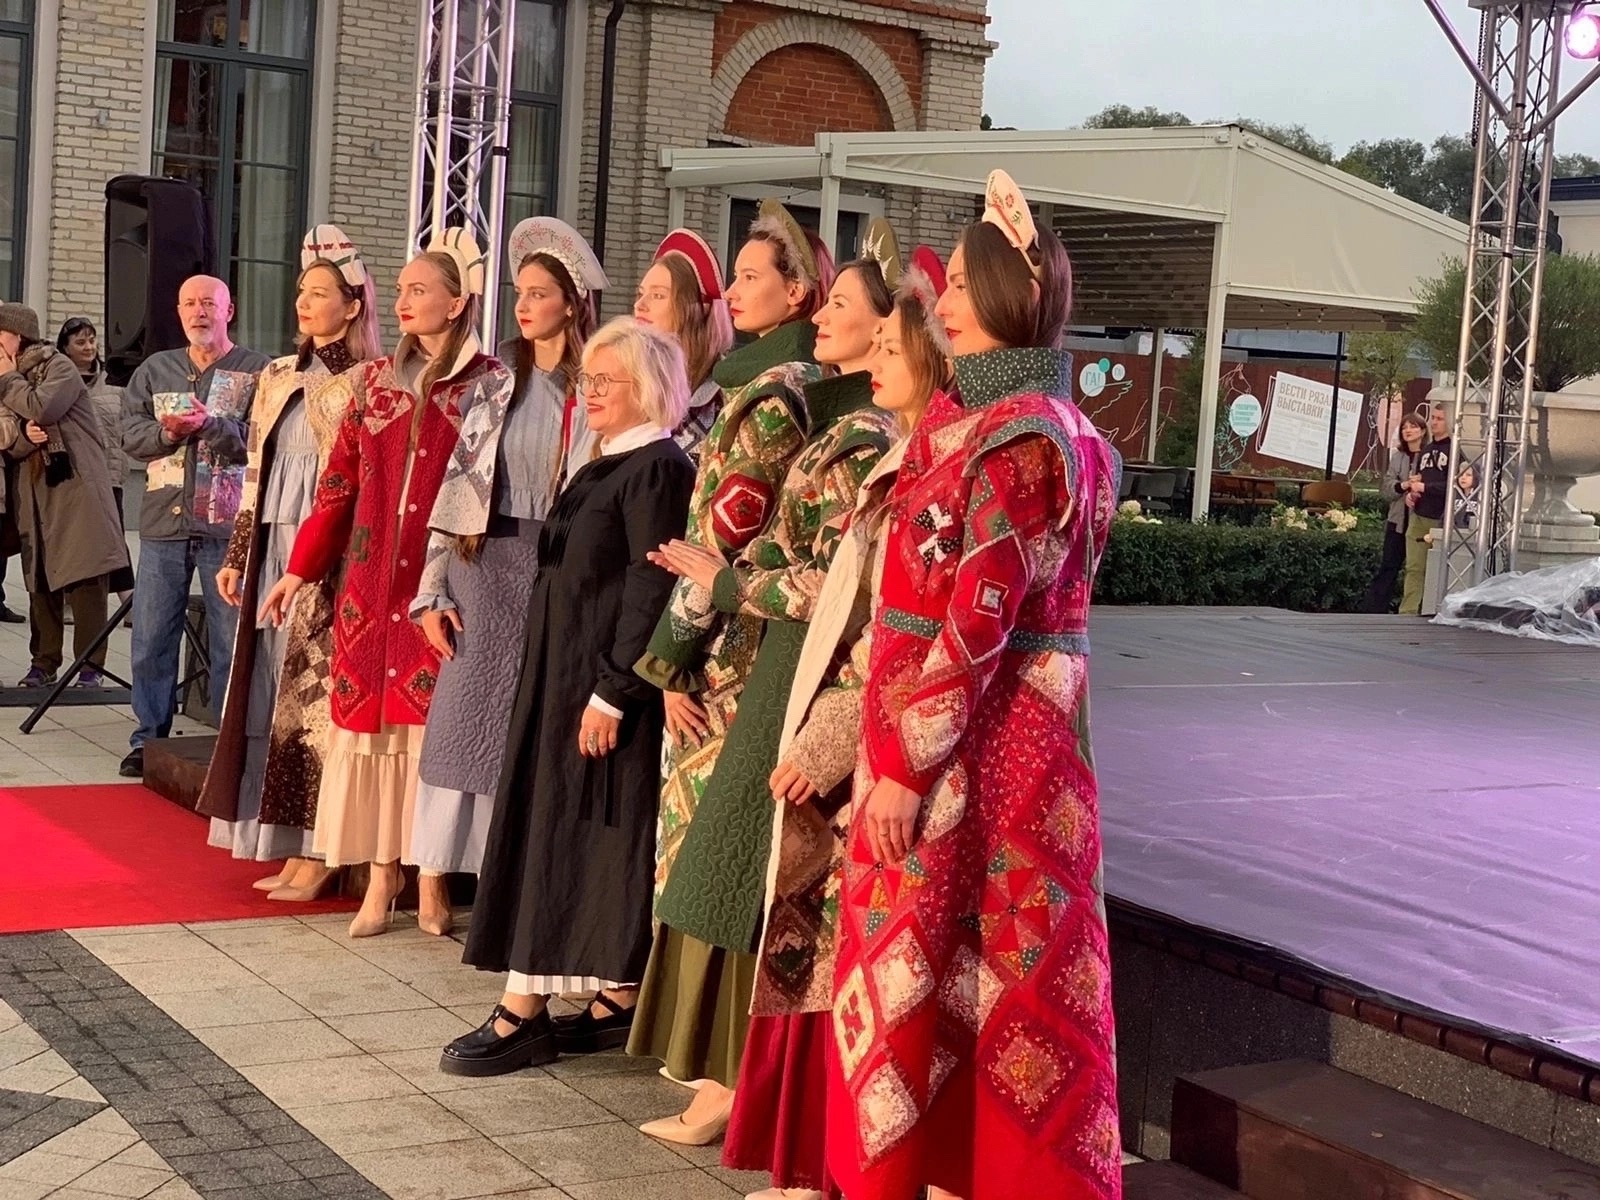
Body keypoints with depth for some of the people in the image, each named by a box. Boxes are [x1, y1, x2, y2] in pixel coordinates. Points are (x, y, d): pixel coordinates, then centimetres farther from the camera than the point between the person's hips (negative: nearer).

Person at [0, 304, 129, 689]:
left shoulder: (59, 367, -2)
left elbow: (42, 408, -20)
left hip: (76, 487, -7)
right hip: (34, 495, 7)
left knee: (85, 582, -8)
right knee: (40, 582, 6)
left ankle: (90, 667, -5)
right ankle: (43, 663, 13)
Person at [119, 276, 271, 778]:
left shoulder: (258, 372, 1)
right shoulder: (155, 369, 14)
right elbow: (131, 435, 6)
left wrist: (212, 425, -23)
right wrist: (168, 432, -13)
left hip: (228, 526, -4)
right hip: (164, 523, 4)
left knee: (231, 641, 2)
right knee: (151, 637, 8)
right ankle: (148, 738, 18)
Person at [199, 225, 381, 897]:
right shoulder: (279, 378, 14)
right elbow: (258, 476, 17)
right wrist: (237, 558, 13)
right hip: (272, 556, 7)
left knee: (317, 699, -4)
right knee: (274, 697, 6)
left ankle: (318, 853, 2)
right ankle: (287, 847, 13)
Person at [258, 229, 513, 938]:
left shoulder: (489, 385, -2)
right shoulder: (374, 380, 11)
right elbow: (339, 482, 12)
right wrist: (300, 569, 9)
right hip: (371, 576, 4)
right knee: (370, 717, 3)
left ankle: (430, 880, 7)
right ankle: (381, 875, 10)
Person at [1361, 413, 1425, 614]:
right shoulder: (1397, 456, 11)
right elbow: (1386, 486, 6)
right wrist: (1403, 486, -12)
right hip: (1398, 519, 4)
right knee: (1388, 567, 6)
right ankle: (1372, 608, 6)